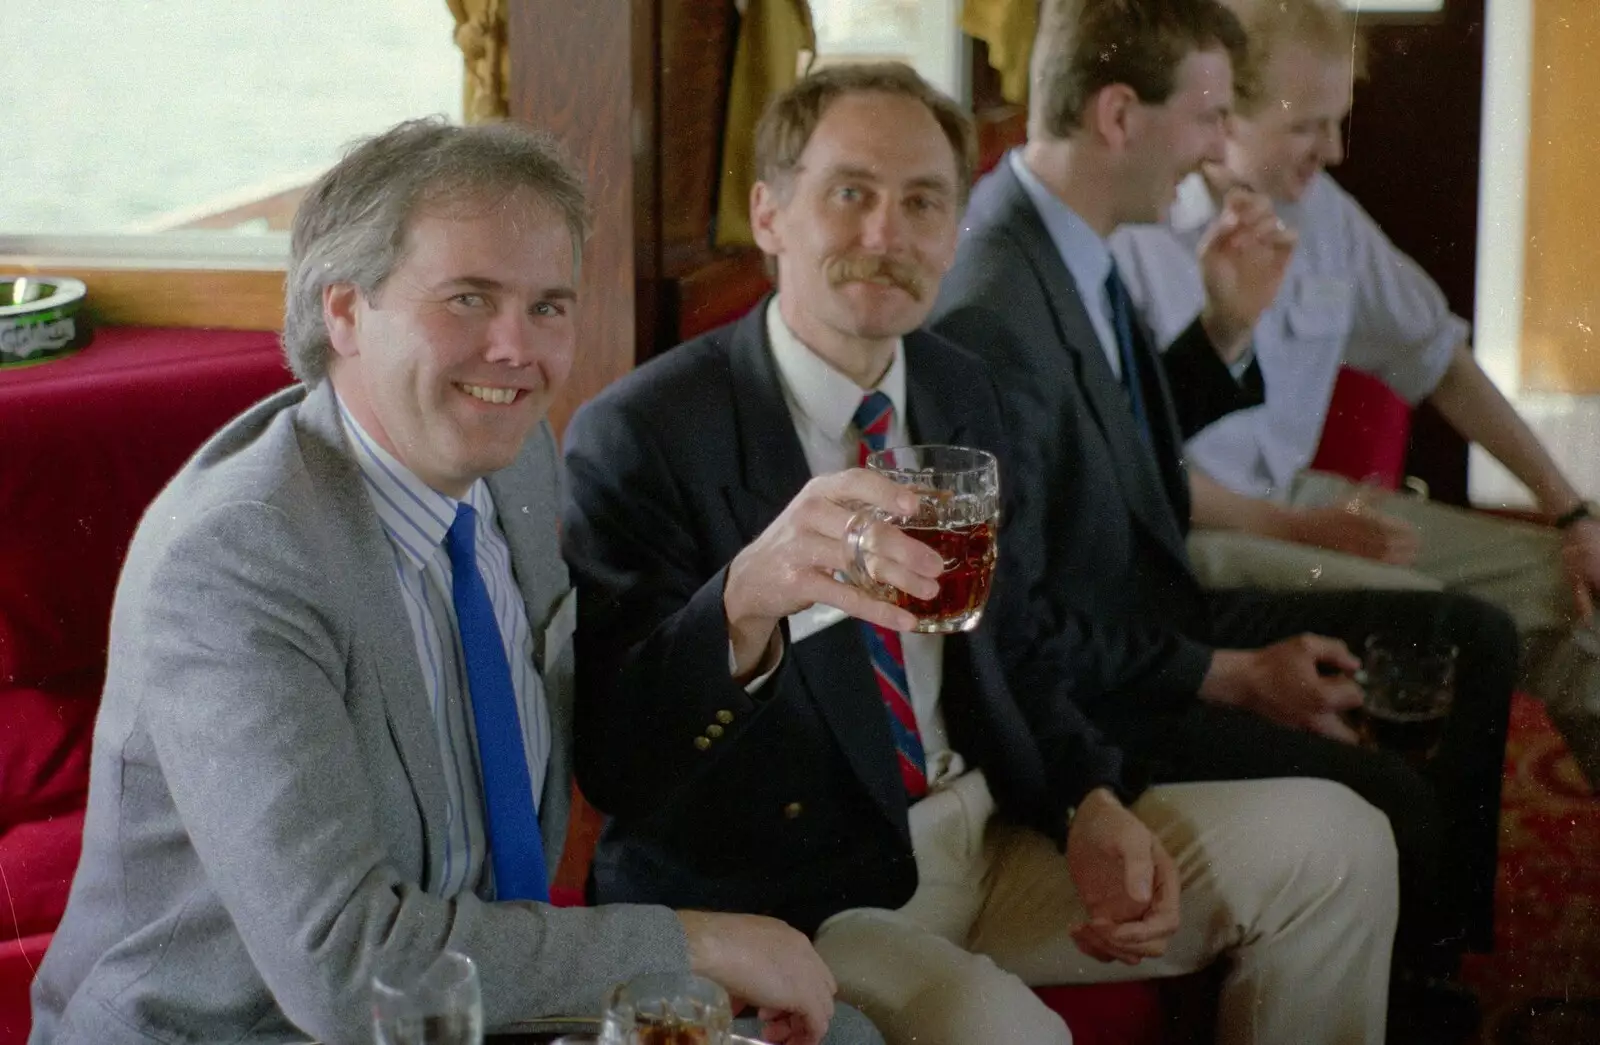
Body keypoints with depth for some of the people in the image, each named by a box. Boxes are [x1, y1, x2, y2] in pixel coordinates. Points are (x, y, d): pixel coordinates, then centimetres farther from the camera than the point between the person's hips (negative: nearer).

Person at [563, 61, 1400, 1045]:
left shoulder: (962, 393, 8)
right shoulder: (640, 436, -14)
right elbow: (616, 770, -23)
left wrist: (1095, 807, -3)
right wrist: (746, 598, -43)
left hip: (995, 830, 7)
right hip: (782, 893, -7)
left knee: (1338, 842, 0)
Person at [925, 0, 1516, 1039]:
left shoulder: (1075, 243, 2)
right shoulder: (991, 316, -28)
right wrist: (1233, 678, -18)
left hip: (1160, 613, 10)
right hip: (1089, 691, -10)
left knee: (1474, 638, 10)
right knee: (1387, 805, -23)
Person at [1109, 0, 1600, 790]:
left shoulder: (1322, 213, 7)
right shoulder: (1133, 235, -16)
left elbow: (1439, 363, 14)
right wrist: (1295, 530, -17)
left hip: (1295, 492, 8)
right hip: (1184, 526, -7)